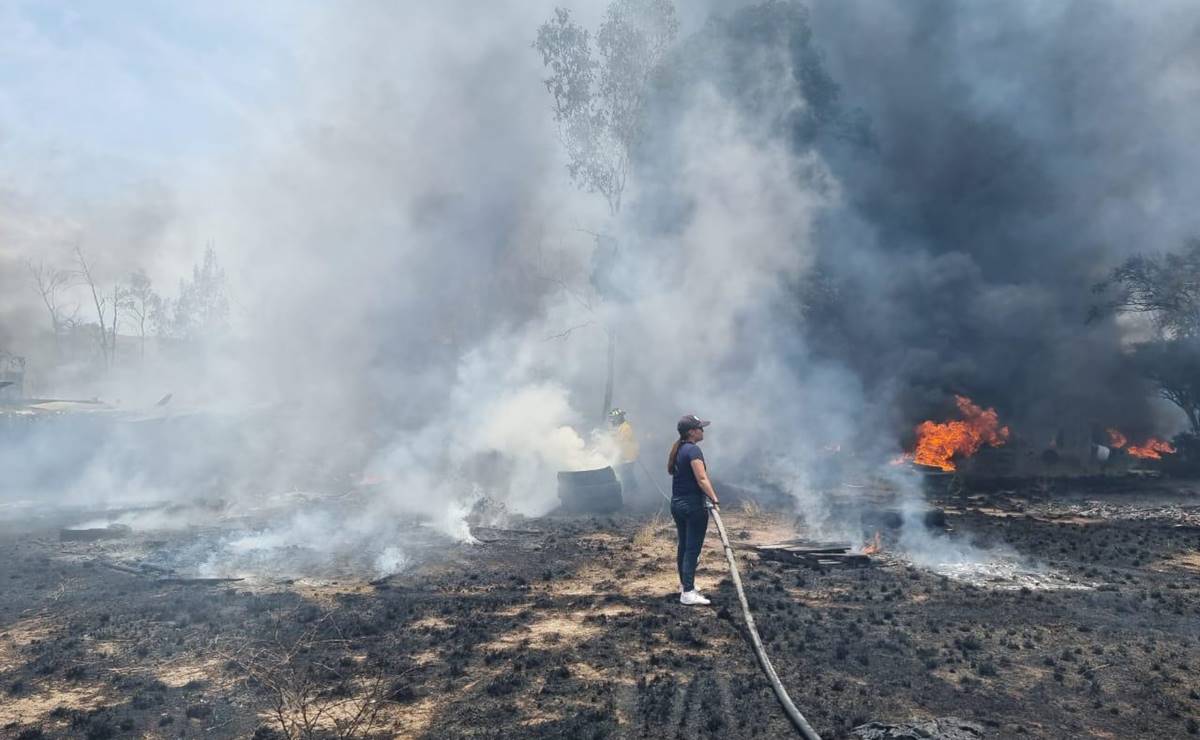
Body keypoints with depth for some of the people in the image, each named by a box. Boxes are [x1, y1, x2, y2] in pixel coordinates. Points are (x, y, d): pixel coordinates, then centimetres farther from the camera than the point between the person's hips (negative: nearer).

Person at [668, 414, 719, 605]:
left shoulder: (678, 449, 10)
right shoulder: (693, 450, -17)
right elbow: (702, 479, -27)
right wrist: (714, 499, -34)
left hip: (677, 504, 9)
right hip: (693, 505, -9)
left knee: (683, 545, 20)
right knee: (693, 549, -4)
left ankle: (684, 584, 33)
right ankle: (688, 593, -3)